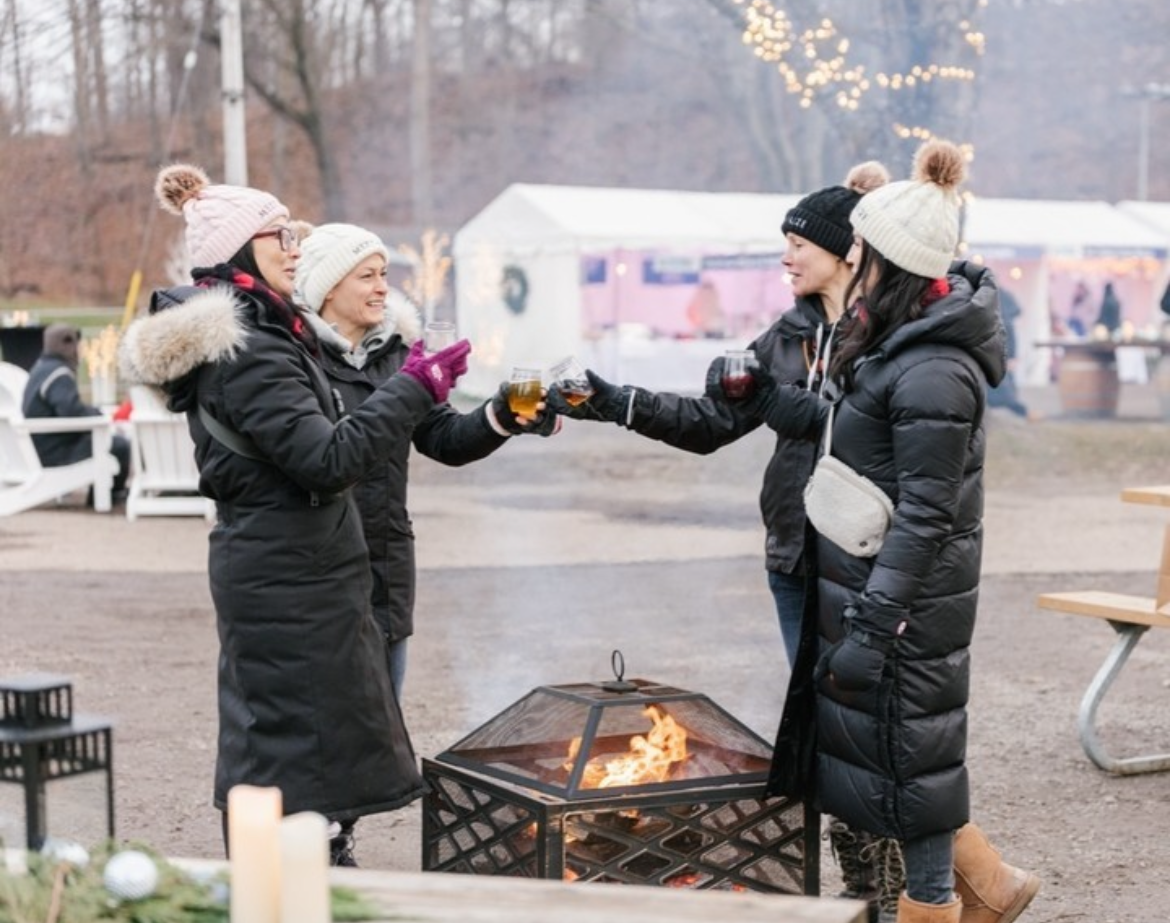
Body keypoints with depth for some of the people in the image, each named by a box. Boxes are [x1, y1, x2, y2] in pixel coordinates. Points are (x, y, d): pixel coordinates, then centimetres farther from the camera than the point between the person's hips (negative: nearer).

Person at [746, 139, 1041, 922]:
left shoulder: (933, 372, -22)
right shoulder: (902, 342, 8)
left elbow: (924, 515, -23)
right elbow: (857, 437, 16)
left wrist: (871, 625, -24)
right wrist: (773, 401, 11)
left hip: (906, 593, -10)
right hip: (872, 577, 10)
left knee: (903, 740, 3)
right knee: (866, 731, 17)